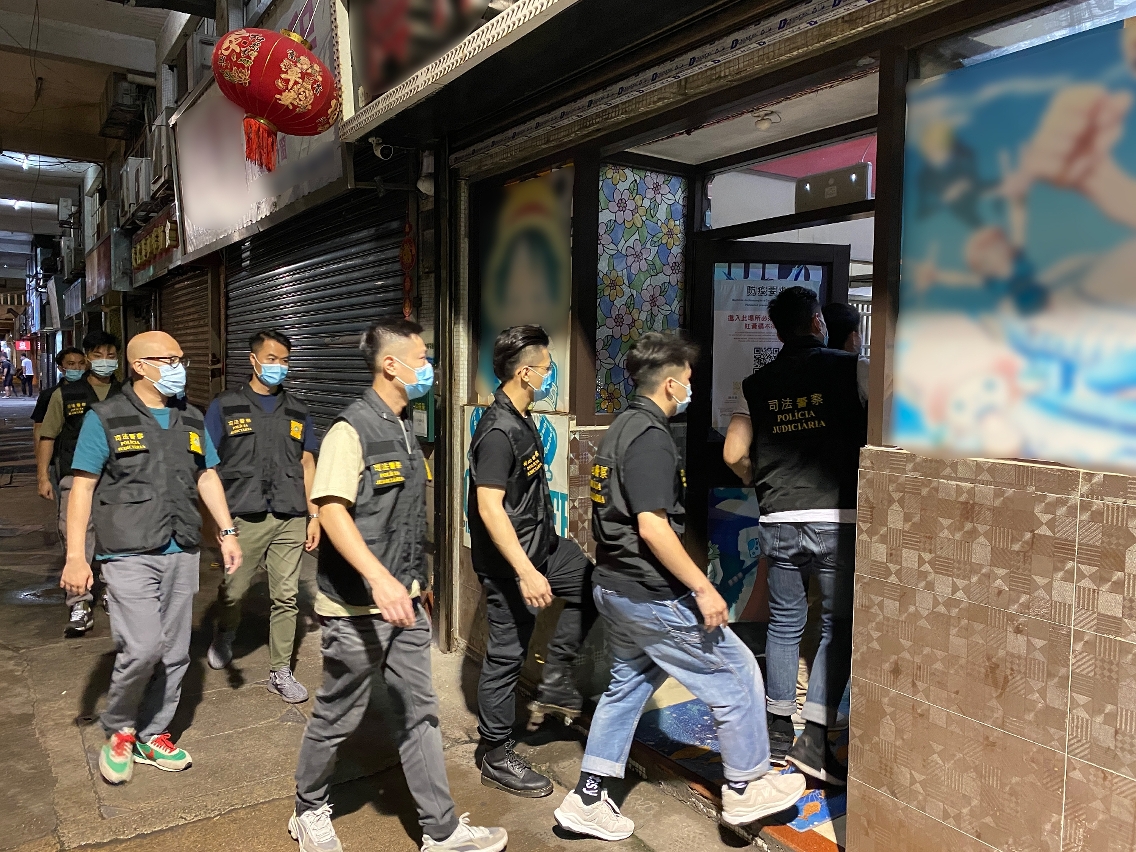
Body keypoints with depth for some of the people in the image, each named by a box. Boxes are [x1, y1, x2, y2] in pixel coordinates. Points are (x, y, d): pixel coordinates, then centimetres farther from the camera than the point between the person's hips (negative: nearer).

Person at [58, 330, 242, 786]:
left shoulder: (191, 419, 11)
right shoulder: (105, 418, -3)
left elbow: (207, 478, 16)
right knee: (143, 647, -14)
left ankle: (152, 736, 27)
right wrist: (75, 556, -10)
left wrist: (227, 532, 8)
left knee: (174, 653, 9)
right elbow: (83, 487, -5)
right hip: (130, 554, -5)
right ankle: (118, 729, 14)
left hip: (182, 553, 5)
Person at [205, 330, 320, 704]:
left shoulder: (297, 412, 12)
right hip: (243, 518, -2)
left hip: (290, 519, 2)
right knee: (233, 591, 8)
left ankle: (280, 672, 17)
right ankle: (224, 635, 41)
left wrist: (313, 516, 7)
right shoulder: (225, 407, 4)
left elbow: (307, 465, 13)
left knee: (286, 597, 4)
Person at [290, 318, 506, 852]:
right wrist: (378, 578, -38)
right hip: (356, 606, -7)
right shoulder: (351, 430, -15)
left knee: (418, 713, 12)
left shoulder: (403, 428, 10)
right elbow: (331, 510, -27)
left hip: (404, 601, 7)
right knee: (338, 717, 11)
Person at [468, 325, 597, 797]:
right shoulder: (498, 431, -24)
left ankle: (555, 682, 20)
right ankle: (496, 758, 17)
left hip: (540, 544, 10)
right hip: (510, 561, -10)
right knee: (507, 655, 1)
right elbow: (489, 507, -29)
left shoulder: (521, 420, 8)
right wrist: (526, 573, -32)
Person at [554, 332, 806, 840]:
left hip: (613, 587, 10)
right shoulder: (651, 437, -20)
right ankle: (746, 789, 22)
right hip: (651, 596, -10)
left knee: (627, 686, 20)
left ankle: (587, 800, 25)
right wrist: (704, 589, -20)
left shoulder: (620, 430, 11)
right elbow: (652, 527, -26)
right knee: (737, 674, 7)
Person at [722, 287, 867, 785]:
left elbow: (734, 454, 4)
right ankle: (814, 740, 4)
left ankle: (779, 730, 27)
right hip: (836, 517, -3)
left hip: (777, 520, 4)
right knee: (839, 625, 8)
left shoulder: (757, 384, 6)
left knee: (784, 622, 16)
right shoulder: (849, 369, -3)